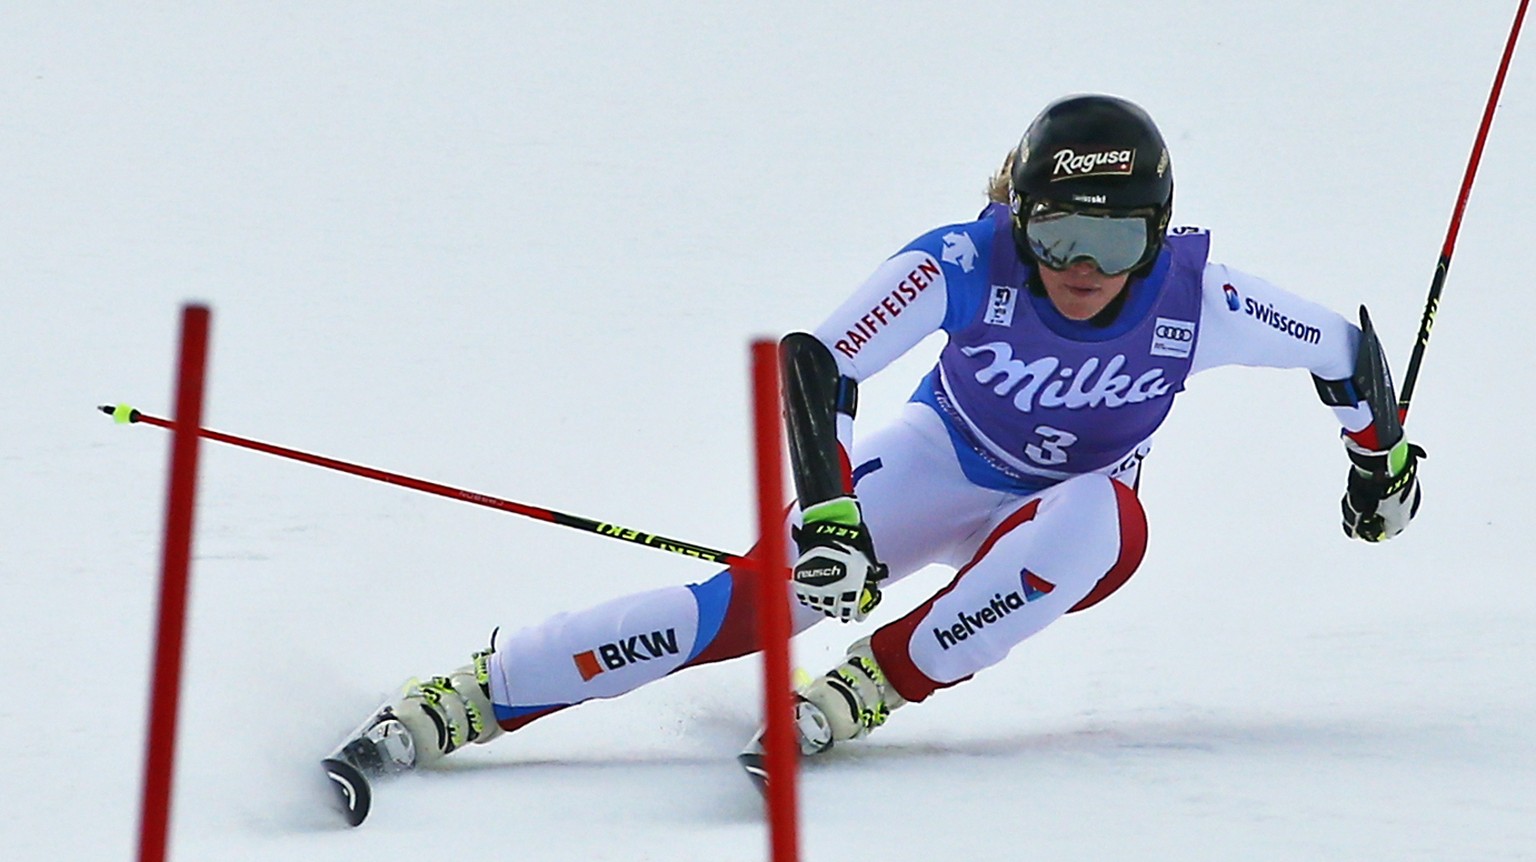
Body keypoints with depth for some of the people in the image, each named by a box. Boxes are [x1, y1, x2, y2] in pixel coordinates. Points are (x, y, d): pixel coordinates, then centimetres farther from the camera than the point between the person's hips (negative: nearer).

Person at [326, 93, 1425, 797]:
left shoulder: (1196, 300, -26)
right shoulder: (965, 264, -30)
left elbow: (1347, 346, -8)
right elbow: (815, 363, -33)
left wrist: (1383, 456, 9)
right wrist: (829, 515, -46)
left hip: (1076, 511, 1)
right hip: (942, 465, -1)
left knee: (1096, 520, -37)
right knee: (772, 594, -23)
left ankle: (872, 688, -26)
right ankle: (472, 696, -23)